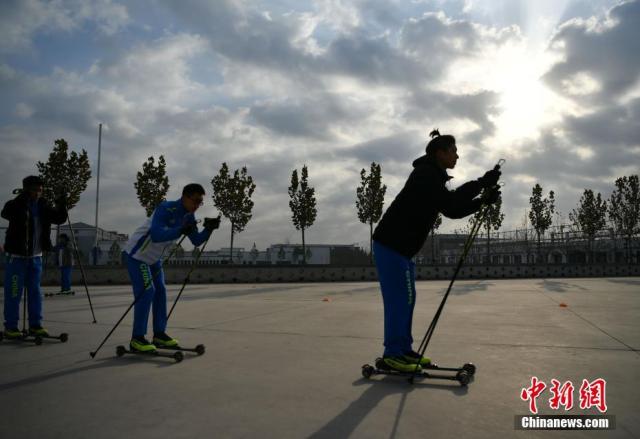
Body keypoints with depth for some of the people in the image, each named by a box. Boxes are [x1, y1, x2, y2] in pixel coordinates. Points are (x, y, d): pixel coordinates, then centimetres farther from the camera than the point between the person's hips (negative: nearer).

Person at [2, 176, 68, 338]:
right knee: (14, 293, -1)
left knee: (35, 292, 9)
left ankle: (35, 324, 17)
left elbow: (59, 219, 2)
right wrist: (22, 198, -38)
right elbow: (6, 213, -28)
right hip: (16, 256, -5)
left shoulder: (43, 206, 5)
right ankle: (10, 326, 8)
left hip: (36, 257, 5)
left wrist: (61, 206, -17)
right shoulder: (16, 204, -9)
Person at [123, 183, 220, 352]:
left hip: (154, 258, 8)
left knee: (160, 291, 7)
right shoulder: (166, 209, -29)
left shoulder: (188, 216, -4)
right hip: (137, 254, -8)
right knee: (146, 292, -14)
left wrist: (208, 229, -21)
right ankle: (137, 338, -8)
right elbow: (156, 235, -42)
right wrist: (181, 230, -54)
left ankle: (159, 334, 15)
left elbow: (196, 241, -3)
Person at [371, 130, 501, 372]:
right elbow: (450, 202, -24)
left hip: (402, 246, 10)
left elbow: (452, 210, 16)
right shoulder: (425, 174, -12)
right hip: (390, 244, -10)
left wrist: (483, 200, 6)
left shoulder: (433, 177, 19)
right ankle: (393, 353, -3)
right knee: (399, 299, -9)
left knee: (407, 298, 11)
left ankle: (403, 349, 18)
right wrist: (482, 183, -20)